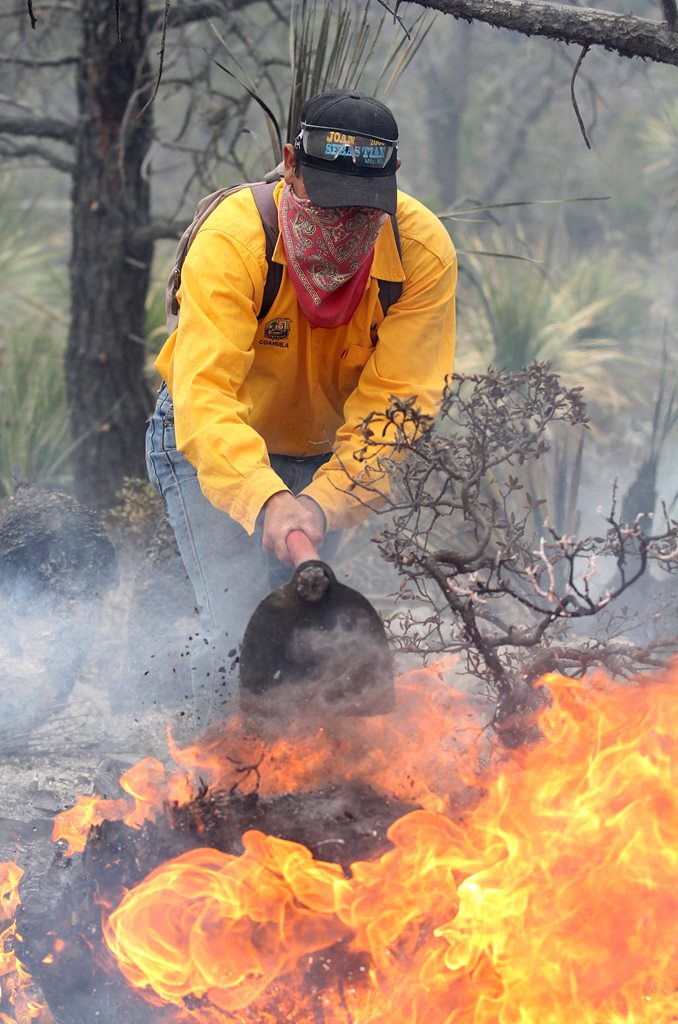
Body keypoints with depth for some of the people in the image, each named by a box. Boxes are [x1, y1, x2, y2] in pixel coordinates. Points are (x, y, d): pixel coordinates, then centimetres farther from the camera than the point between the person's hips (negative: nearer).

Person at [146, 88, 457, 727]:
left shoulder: (424, 254, -24)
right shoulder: (232, 239, -32)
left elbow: (395, 405, -27)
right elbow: (204, 395, -41)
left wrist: (322, 503, -42)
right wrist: (267, 500, -57)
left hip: (321, 457, 3)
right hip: (214, 448, -2)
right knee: (244, 630, -19)